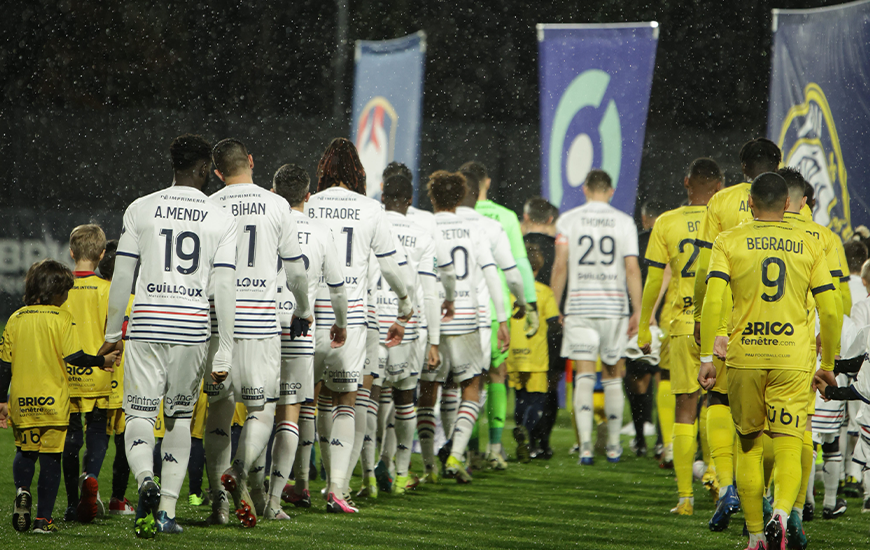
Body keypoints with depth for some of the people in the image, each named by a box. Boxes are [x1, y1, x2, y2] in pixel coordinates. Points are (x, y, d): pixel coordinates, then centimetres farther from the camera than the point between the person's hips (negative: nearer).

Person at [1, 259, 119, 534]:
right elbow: (73, 356, -13)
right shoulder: (61, 318, -5)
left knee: (25, 451, 21)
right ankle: (43, 519, 0)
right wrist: (102, 361, 3)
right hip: (53, 399, -3)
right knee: (50, 457, 3)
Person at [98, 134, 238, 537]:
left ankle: (145, 478, -29)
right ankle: (167, 511, 11)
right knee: (179, 418, 13)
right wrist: (224, 354, 0)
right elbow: (224, 289, -2)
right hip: (193, 328, 1)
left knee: (139, 415, 1)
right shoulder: (221, 220, 3)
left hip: (147, 326, -1)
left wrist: (112, 334, 13)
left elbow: (122, 277, 3)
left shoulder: (140, 209, 3)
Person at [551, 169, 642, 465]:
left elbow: (560, 267, -2)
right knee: (613, 378, 11)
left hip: (579, 305, -1)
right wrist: (639, 310, 0)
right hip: (614, 307, 1)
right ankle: (613, 446, 17)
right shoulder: (624, 222, 3)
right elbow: (632, 269, -3)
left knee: (584, 377, -3)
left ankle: (585, 445, -15)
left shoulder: (568, 220, 2)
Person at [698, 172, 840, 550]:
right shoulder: (810, 247, 8)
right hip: (793, 358, 0)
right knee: (789, 448, -1)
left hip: (744, 357, 0)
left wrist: (706, 358, -6)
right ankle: (781, 514, -28)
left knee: (749, 446, 13)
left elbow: (712, 302, -8)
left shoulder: (729, 242, 3)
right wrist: (828, 366, 17)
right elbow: (830, 312, 6)